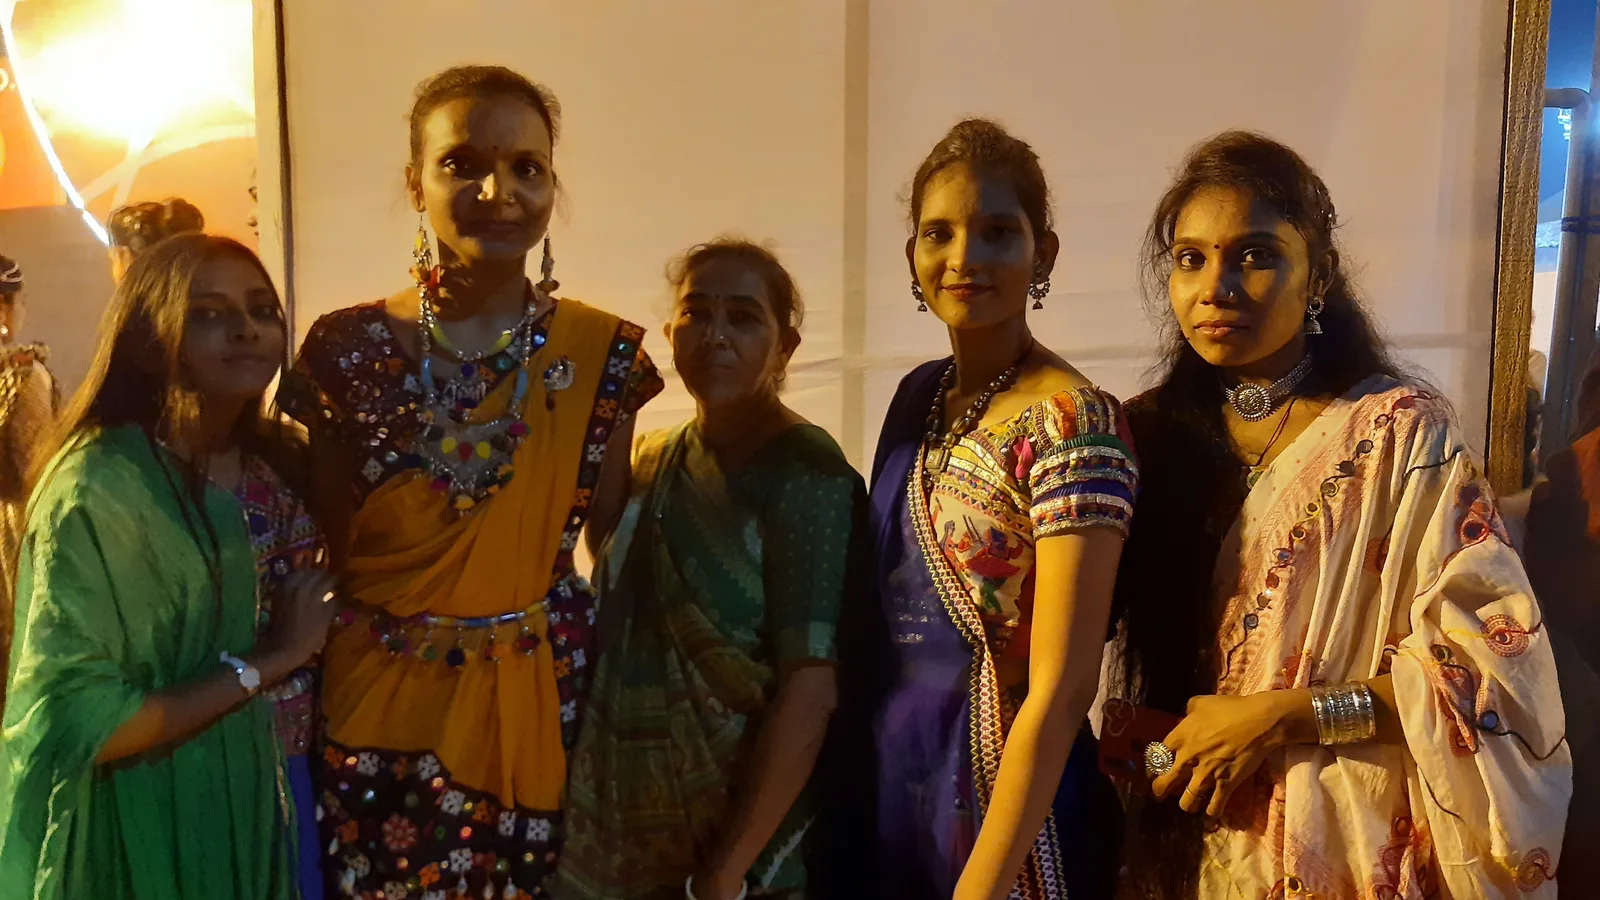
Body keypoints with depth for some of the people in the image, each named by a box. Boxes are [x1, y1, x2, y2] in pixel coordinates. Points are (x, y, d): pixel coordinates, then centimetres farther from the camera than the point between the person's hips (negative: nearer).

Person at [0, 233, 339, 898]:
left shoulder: (273, 461, -2)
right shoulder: (97, 488, -22)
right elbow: (68, 724, -25)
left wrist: (312, 634, -6)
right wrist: (264, 663, -22)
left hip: (245, 801, 6)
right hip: (135, 830, -6)